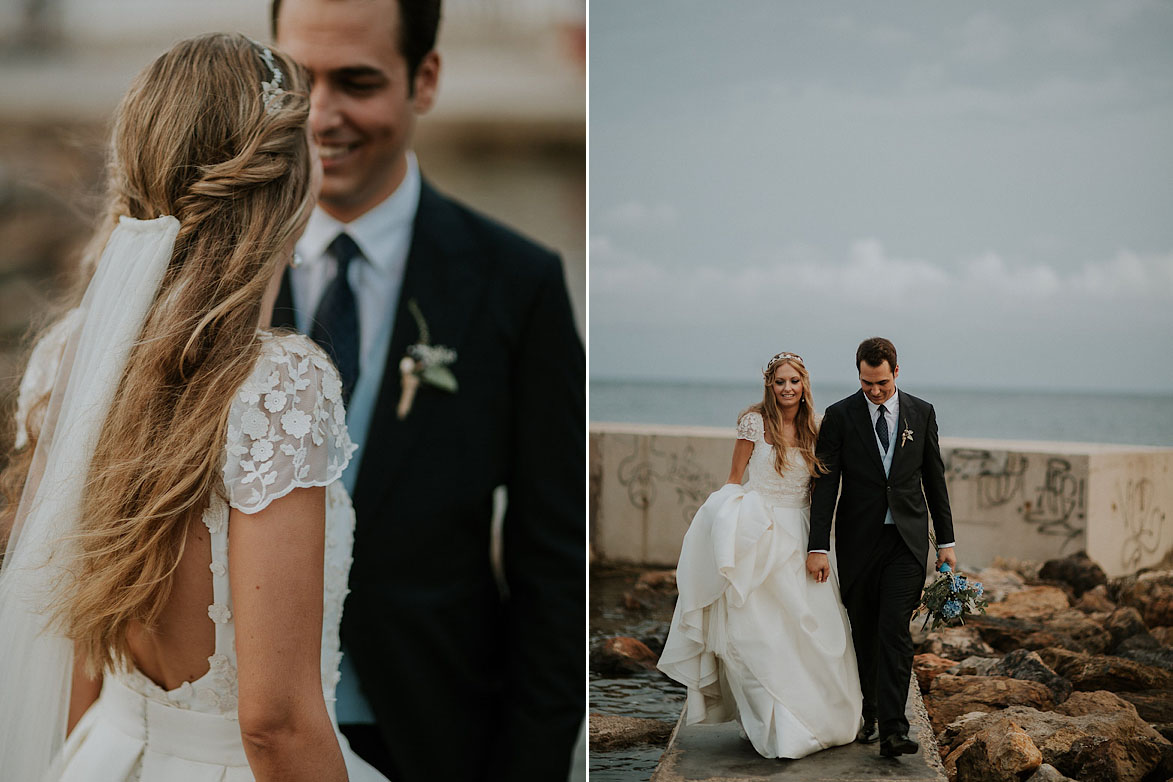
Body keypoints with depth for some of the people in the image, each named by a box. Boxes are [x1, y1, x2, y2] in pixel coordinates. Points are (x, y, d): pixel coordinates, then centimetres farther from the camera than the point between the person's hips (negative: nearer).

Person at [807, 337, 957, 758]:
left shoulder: (922, 413, 5)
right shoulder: (839, 416, -2)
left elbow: (934, 478, 10)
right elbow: (826, 483, -5)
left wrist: (946, 541, 8)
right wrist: (818, 546, -13)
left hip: (907, 538, 0)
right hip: (858, 540, 0)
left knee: (895, 631, -10)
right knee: (863, 633, 10)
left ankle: (892, 730, -14)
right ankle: (867, 715, 26)